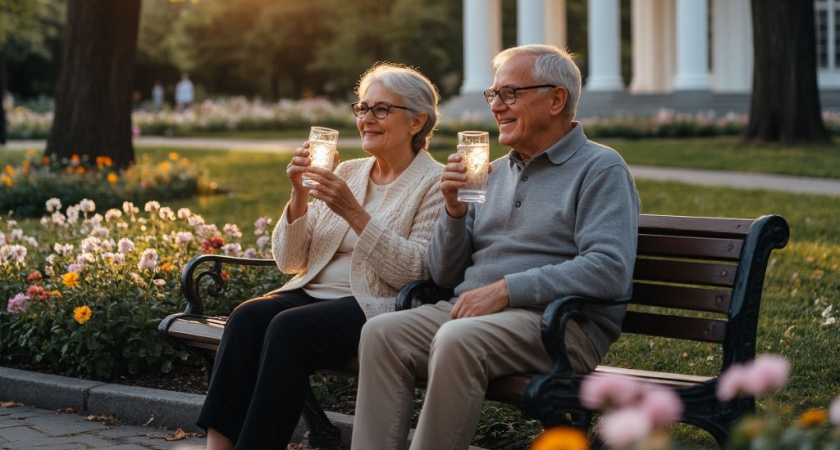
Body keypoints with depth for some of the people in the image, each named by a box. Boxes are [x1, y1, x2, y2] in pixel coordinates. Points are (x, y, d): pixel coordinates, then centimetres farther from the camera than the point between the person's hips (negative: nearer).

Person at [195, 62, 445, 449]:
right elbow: (289, 261, 13)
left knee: (288, 328, -32)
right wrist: (299, 194, -3)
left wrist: (353, 213, -18)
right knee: (246, 316, -25)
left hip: (375, 306, -6)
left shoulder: (434, 183, -1)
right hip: (313, 292, 6)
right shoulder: (347, 172, 17)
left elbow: (414, 273, -14)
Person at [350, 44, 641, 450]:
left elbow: (611, 271, -16)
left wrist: (506, 289, -18)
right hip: (468, 310, 7)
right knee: (381, 333, -19)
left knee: (458, 341, -34)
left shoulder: (600, 169, 1)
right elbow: (444, 275, 20)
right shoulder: (495, 173, 21)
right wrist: (454, 210, 1)